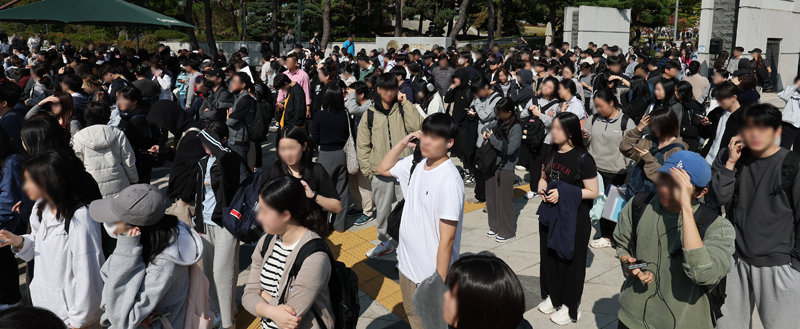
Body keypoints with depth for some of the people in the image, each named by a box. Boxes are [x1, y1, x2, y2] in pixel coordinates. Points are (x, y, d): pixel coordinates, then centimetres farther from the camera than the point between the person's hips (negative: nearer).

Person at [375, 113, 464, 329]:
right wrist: (403, 143, 2)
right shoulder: (415, 165, -2)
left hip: (431, 274, -7)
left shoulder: (449, 181, -25)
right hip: (407, 263, 8)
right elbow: (382, 169, 17)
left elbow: (447, 238, -24)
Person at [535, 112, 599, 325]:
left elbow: (592, 192, -15)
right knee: (549, 257, 17)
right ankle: (552, 297, 36)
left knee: (570, 261, 6)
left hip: (574, 219, -7)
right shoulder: (552, 153, 3)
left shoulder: (582, 158, -17)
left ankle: (569, 307, 22)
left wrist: (563, 193, -24)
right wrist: (542, 187, -6)